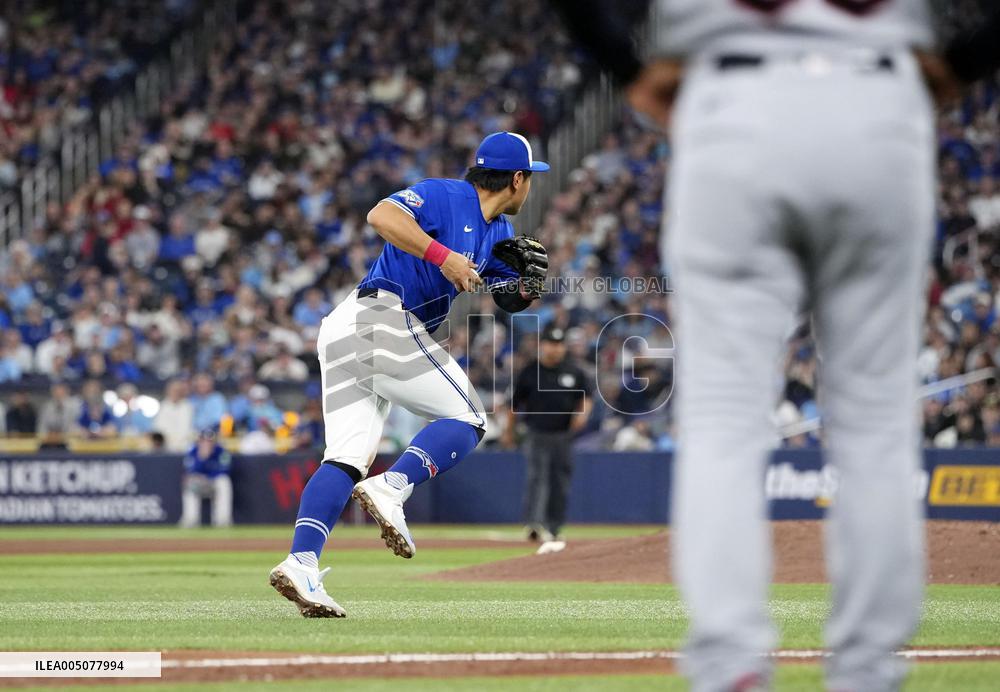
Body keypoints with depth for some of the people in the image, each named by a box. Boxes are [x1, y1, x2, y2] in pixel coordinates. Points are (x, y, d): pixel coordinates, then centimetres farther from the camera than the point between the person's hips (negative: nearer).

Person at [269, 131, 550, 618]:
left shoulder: (498, 232, 22)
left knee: (347, 458, -4)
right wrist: (442, 256, -24)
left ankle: (300, 563, -18)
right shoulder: (445, 195, -4)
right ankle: (391, 488, -24)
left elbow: (511, 301, 17)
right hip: (384, 319, -9)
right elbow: (382, 215, -19)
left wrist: (528, 273, -4)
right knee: (466, 420, -3)